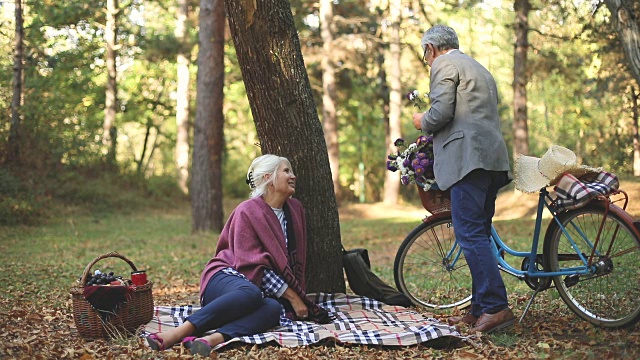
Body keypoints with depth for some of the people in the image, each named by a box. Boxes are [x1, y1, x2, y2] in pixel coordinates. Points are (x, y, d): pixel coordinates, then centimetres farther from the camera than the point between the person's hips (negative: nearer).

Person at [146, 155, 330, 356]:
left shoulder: (295, 210, 12)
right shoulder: (248, 211, -7)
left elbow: (297, 260, 18)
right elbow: (254, 263, -14)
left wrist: (297, 296, 8)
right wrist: (291, 296, -16)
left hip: (268, 290, 5)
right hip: (227, 278, -5)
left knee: (274, 309, -34)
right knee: (251, 293, -42)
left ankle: (213, 338, -54)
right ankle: (179, 332, -47)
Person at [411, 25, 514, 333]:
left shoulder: (443, 64, 1)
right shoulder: (479, 68, 30)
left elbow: (441, 112, -12)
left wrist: (422, 122, 8)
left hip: (469, 157, -10)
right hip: (493, 157, 10)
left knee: (470, 235, -12)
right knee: (478, 235, 10)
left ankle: (497, 307, -16)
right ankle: (480, 310, 12)